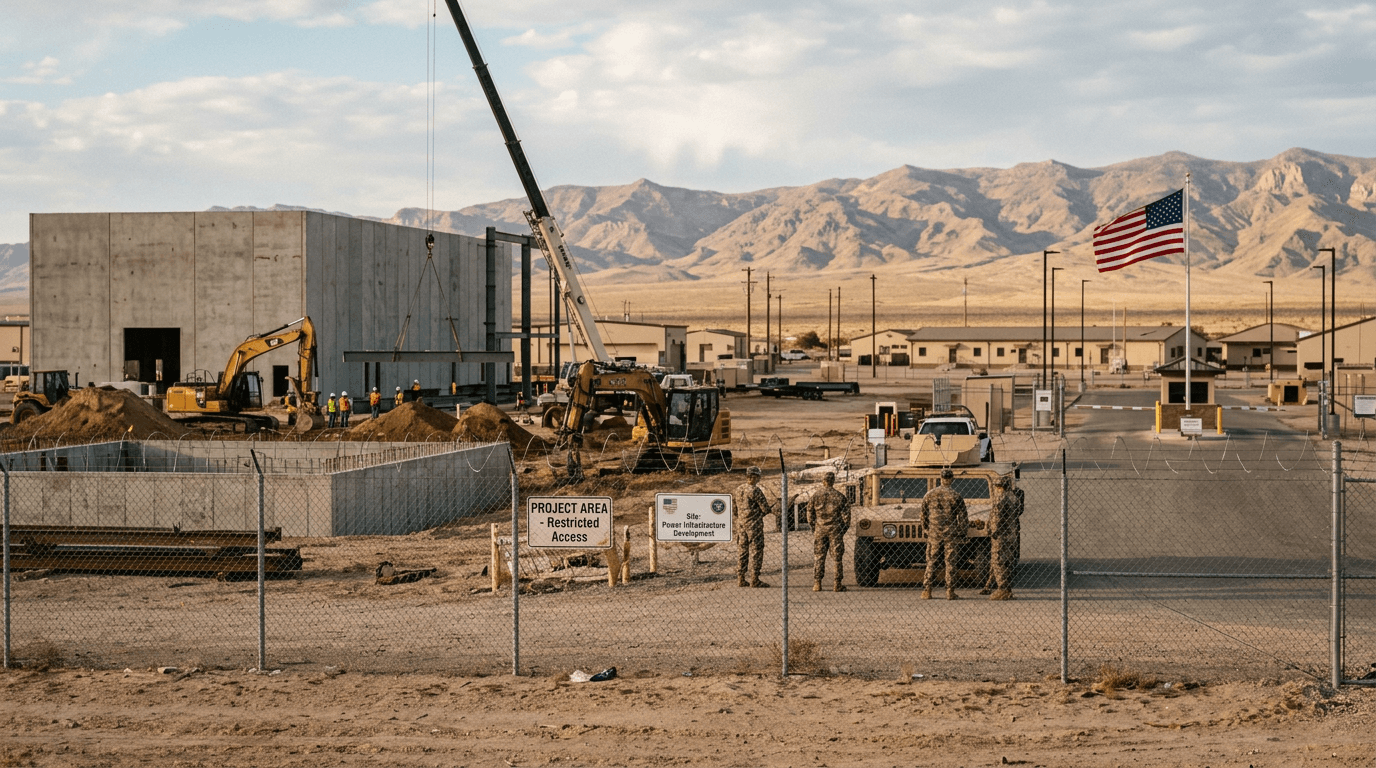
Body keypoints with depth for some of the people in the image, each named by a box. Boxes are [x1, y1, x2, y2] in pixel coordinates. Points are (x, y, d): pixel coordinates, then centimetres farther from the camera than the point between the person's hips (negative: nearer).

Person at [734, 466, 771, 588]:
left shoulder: (738, 489, 8)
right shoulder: (755, 490, -15)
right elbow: (765, 509, -13)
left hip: (741, 524, 7)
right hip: (754, 525, -7)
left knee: (742, 551, 12)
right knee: (756, 552, -1)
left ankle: (740, 579, 13)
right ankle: (754, 580, -3)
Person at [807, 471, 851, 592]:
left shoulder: (815, 496, 2)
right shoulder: (840, 496, -1)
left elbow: (810, 514, 5)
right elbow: (846, 514, -1)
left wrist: (813, 528, 14)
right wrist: (845, 528, 9)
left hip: (820, 530, 1)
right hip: (835, 530, -1)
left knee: (818, 557, 6)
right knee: (837, 557, 4)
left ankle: (817, 583, 2)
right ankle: (837, 584, 3)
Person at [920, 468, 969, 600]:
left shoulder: (929, 494, 3)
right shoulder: (956, 496, -7)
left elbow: (924, 514, 11)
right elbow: (962, 516, -4)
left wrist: (926, 529, 23)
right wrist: (964, 533, 4)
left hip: (934, 534, 3)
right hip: (951, 534, -3)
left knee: (931, 562, 8)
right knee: (951, 563, 2)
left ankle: (927, 591, 6)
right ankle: (950, 592, 1)